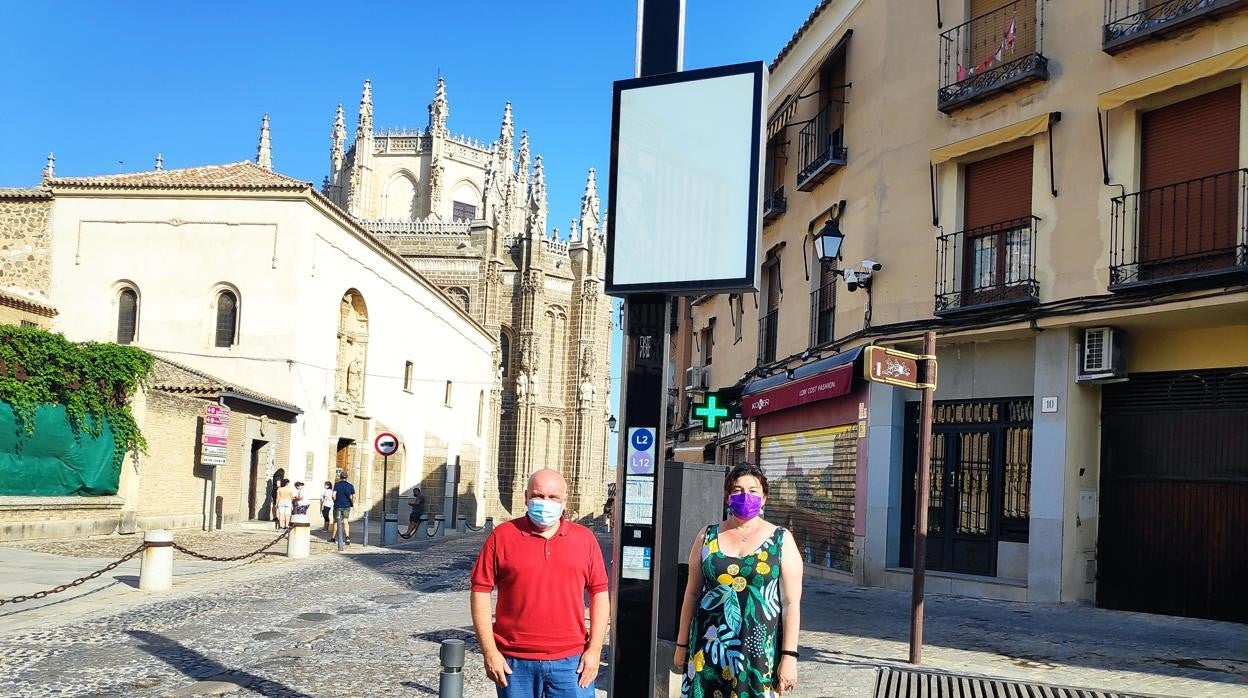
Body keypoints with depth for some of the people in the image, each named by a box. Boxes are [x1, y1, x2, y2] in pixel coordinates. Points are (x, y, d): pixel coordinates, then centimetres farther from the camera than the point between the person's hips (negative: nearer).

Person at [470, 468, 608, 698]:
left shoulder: (584, 539, 6)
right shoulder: (502, 537, 0)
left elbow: (599, 594, 8)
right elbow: (481, 592, -1)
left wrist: (595, 649, 0)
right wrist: (489, 651, -5)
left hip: (571, 662, 1)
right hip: (515, 663, -1)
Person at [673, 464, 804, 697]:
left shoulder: (781, 541, 0)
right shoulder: (707, 537, 7)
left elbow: (791, 603, -3)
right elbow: (692, 594, 11)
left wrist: (789, 656, -8)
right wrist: (681, 646, 10)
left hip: (759, 652, -2)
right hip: (708, 649, 2)